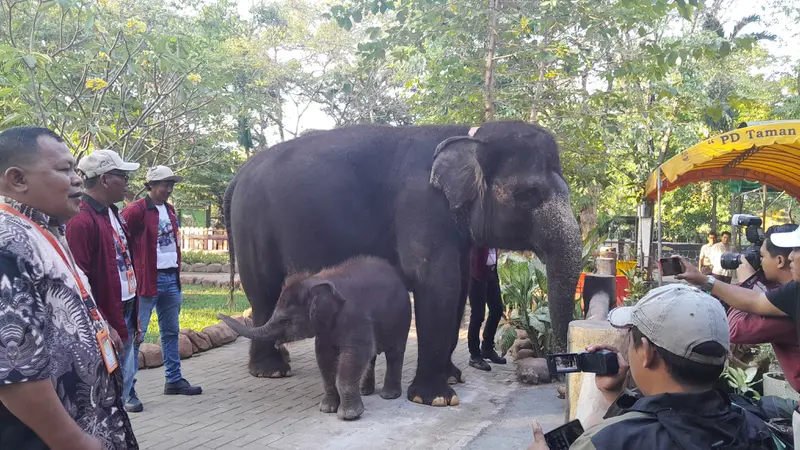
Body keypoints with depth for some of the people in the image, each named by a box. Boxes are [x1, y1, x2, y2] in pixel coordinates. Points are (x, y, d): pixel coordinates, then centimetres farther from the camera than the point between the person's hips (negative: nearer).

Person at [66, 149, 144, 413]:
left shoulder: (113, 214, 12)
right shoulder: (81, 222, -18)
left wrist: (133, 314, 16)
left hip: (125, 313, 9)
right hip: (105, 319, -9)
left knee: (124, 377, 16)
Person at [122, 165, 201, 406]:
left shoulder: (169, 210, 13)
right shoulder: (136, 211, -11)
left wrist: (177, 274, 16)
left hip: (171, 278, 8)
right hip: (147, 280, -8)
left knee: (171, 331, 15)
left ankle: (174, 381, 25)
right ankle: (127, 388, 2)